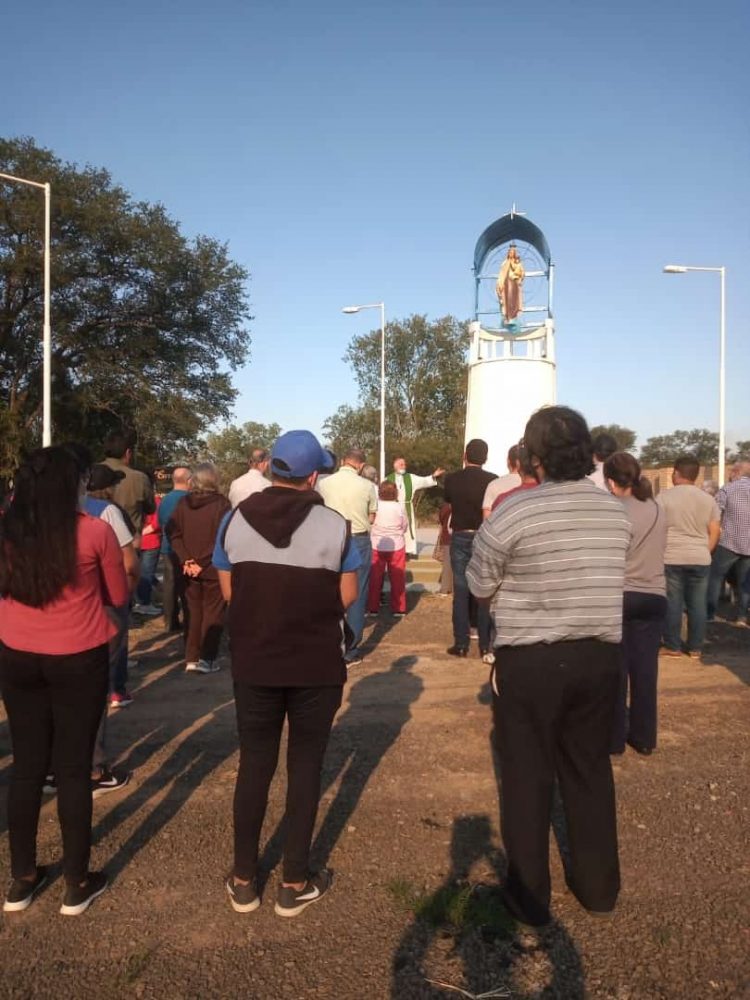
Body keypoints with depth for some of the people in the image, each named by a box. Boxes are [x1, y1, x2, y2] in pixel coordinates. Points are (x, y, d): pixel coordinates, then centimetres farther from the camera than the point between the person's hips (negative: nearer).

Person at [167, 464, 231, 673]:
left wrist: (185, 560, -6)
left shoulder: (183, 503, 3)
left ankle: (191, 658, 14)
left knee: (193, 612, 13)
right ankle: (206, 658, 5)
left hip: (190, 567, 4)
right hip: (213, 568, -4)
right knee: (212, 613, 6)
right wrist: (205, 562, -12)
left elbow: (172, 532, -2)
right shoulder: (221, 503, -9)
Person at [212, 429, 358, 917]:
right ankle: (295, 883, 22)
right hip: (317, 665, -2)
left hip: (253, 663, 2)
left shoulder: (235, 520, -5)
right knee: (305, 766, 12)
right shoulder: (334, 525, -12)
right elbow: (347, 597, -7)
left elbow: (229, 591, 1)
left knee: (254, 763, 16)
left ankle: (244, 880, 27)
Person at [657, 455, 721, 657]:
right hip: (700, 559, 3)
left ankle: (673, 647, 9)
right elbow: (715, 532, 7)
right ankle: (695, 648, 14)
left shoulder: (664, 497, -5)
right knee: (698, 604, 8)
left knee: (673, 604, 3)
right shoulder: (708, 499, 6)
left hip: (671, 559, -3)